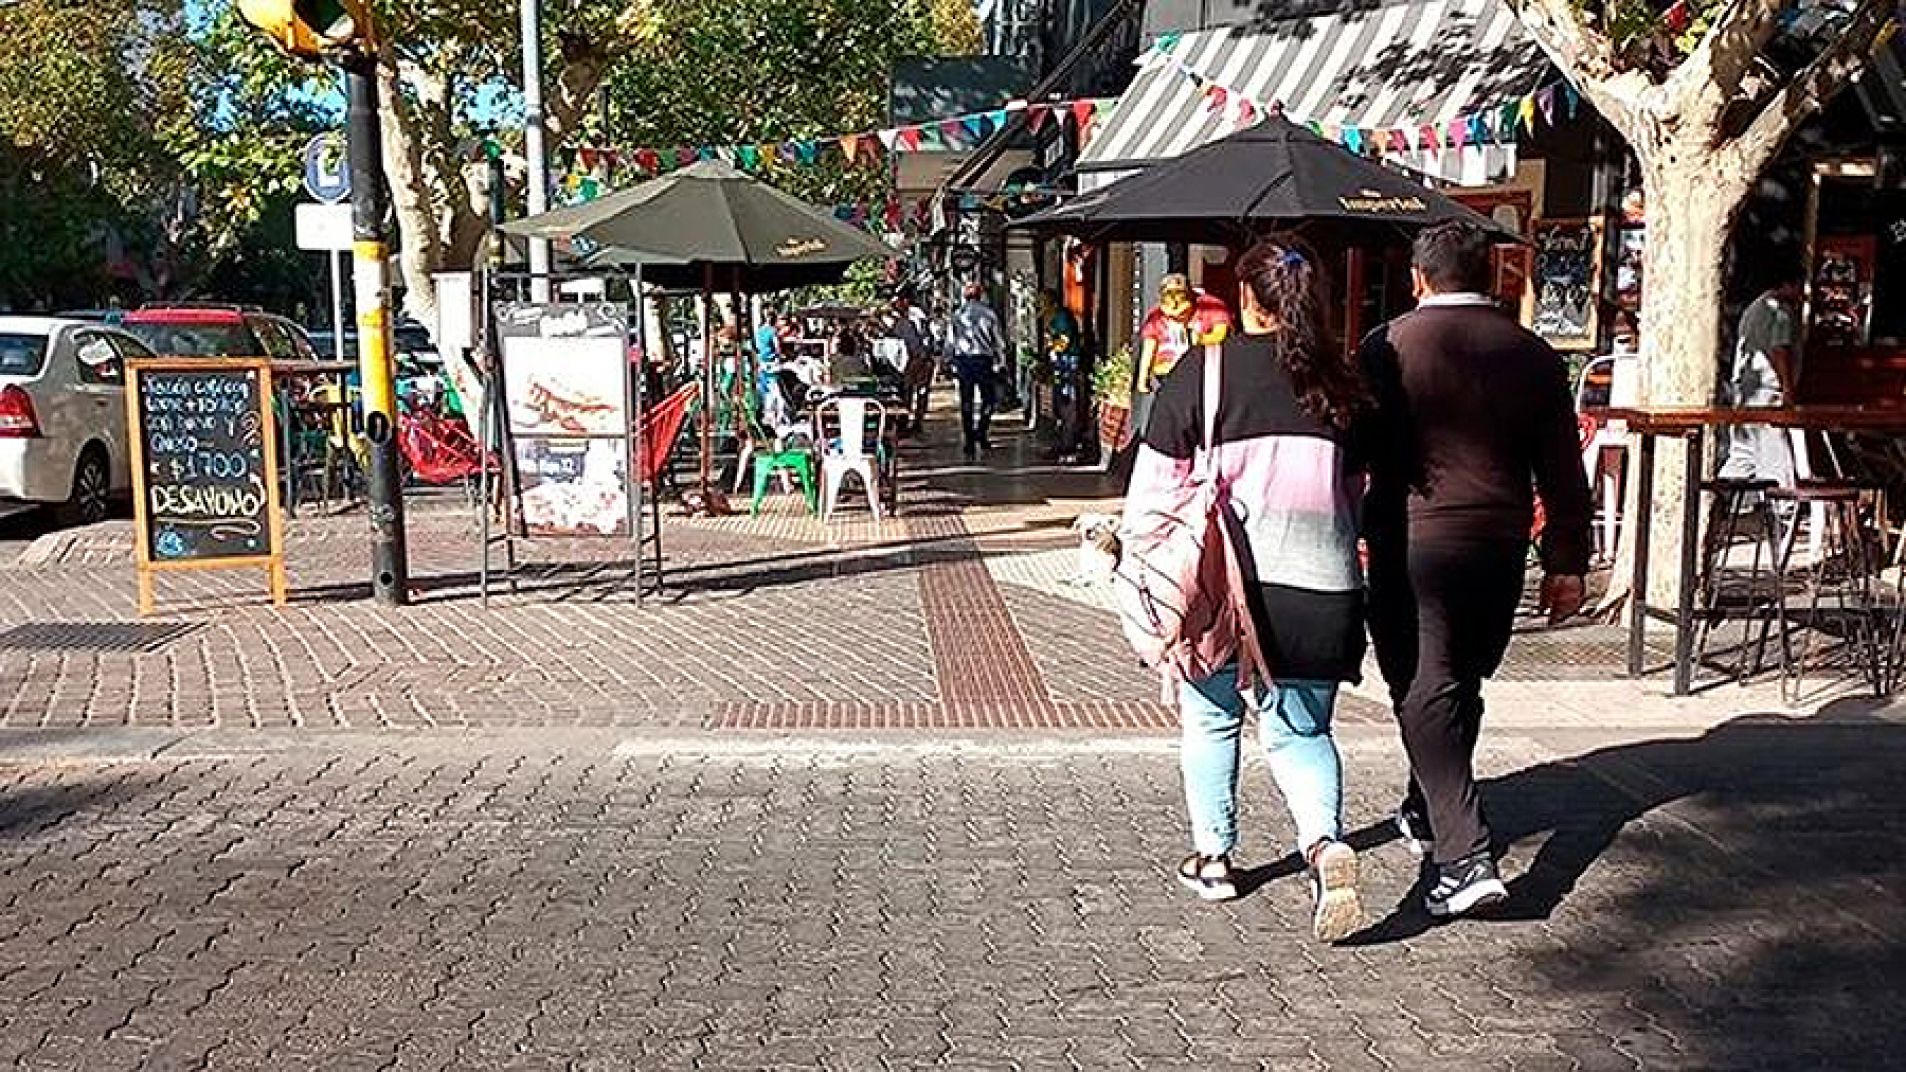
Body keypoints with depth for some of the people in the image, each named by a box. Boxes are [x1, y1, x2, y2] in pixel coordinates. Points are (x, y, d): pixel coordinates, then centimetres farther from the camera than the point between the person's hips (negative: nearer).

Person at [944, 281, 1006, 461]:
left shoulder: (956, 314, 7)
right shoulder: (989, 314, 2)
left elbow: (949, 343, 7)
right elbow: (999, 341, 2)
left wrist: (950, 364, 13)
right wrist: (999, 359, 11)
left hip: (962, 360, 2)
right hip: (984, 359, -2)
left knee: (966, 402, 6)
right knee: (989, 398, 10)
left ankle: (969, 440, 5)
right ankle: (981, 433, -3)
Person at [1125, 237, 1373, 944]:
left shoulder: (1204, 370, -5)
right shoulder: (1343, 382, 5)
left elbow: (1158, 484, -5)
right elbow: (1359, 492, 11)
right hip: (1319, 586, 2)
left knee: (1212, 719, 18)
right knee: (1300, 732, 14)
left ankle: (1212, 857, 27)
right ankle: (1325, 842, -10)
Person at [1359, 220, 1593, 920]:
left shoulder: (1387, 348, -6)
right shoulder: (1533, 356, 6)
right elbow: (1563, 471, 7)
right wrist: (1566, 562, 13)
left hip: (1411, 545, -4)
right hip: (1500, 548, 5)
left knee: (1426, 696, -3)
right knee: (1460, 686, 19)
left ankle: (1466, 858, -12)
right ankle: (1425, 815, 38)